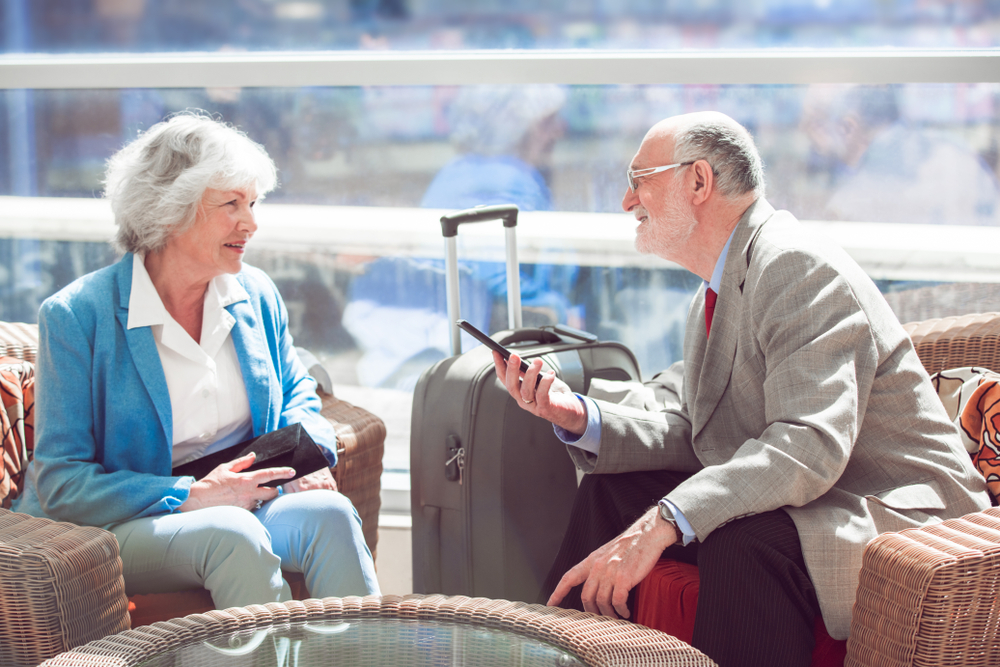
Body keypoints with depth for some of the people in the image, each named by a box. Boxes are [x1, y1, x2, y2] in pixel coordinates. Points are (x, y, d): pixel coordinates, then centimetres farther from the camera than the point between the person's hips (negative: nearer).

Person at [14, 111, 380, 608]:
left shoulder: (256, 295, 8)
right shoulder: (76, 315, -9)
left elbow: (297, 397, 23)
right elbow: (60, 484, -12)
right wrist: (190, 497, -22)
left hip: (242, 505, 5)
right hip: (118, 528, -4)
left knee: (329, 512, -28)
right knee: (231, 533, -36)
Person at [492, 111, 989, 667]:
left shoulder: (801, 270, -20)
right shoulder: (717, 294, 14)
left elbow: (809, 446, -32)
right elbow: (687, 431, 7)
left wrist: (661, 524, -40)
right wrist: (577, 416, -11)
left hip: (897, 515, -10)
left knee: (741, 540, -36)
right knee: (612, 488, 6)